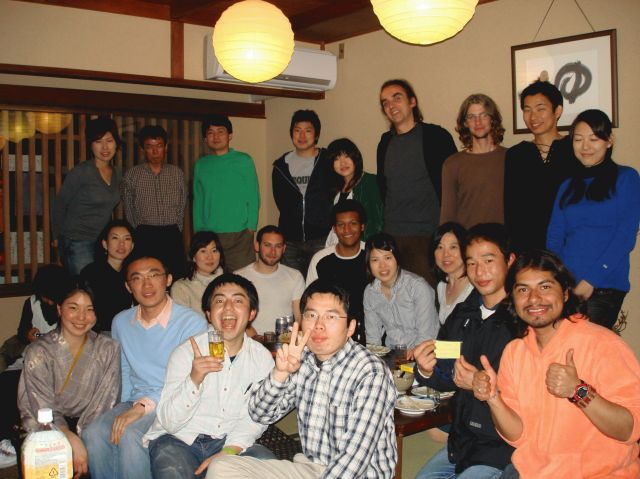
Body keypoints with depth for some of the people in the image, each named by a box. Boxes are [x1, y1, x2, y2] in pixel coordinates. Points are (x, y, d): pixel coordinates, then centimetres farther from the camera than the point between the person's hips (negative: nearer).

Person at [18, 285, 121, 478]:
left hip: (89, 427, 2)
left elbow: (104, 403, -6)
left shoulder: (108, 349, -3)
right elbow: (44, 410, -14)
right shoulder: (39, 352, -8)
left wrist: (85, 438, -21)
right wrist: (73, 441, -29)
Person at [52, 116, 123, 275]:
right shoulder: (81, 171, -12)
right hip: (77, 243, -6)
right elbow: (59, 204, -4)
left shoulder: (117, 173, 7)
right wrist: (57, 237, 4)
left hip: (102, 242, 6)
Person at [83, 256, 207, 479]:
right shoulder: (121, 322, 11)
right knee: (93, 433, -24)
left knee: (130, 435, -31)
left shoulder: (192, 322, -10)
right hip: (135, 402, 5)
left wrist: (144, 406, -24)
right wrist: (125, 409, 5)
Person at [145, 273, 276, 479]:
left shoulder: (262, 357, 0)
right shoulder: (186, 352, -8)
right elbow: (169, 422, -13)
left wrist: (228, 452, -16)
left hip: (230, 442, 3)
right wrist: (194, 380, -29)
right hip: (177, 439, -2)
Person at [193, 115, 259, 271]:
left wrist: (250, 228, -6)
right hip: (208, 236, 3)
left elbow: (253, 198, 2)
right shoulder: (200, 165, 11)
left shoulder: (244, 161, 3)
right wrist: (198, 231, 7)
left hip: (240, 235, -2)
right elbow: (197, 201, 13)